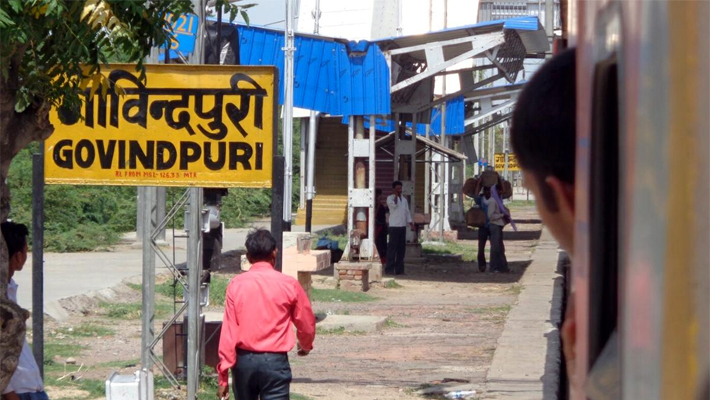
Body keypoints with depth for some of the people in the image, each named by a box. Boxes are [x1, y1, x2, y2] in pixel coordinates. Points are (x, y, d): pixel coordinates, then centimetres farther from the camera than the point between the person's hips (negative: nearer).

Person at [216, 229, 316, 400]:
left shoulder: (236, 285, -1)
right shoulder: (289, 285, -4)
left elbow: (228, 331, -4)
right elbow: (307, 326, 5)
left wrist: (223, 376, -1)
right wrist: (305, 346, 29)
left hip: (244, 360, 2)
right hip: (275, 361, -2)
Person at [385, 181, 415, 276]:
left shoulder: (404, 199, 17)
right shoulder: (390, 198, -2)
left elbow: (407, 213, 19)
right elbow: (394, 205, -23)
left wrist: (411, 225, 11)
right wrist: (396, 195, -15)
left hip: (403, 226, 6)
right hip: (394, 227, -6)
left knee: (401, 248, 6)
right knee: (392, 248, -7)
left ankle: (399, 269, 11)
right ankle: (389, 269, -6)